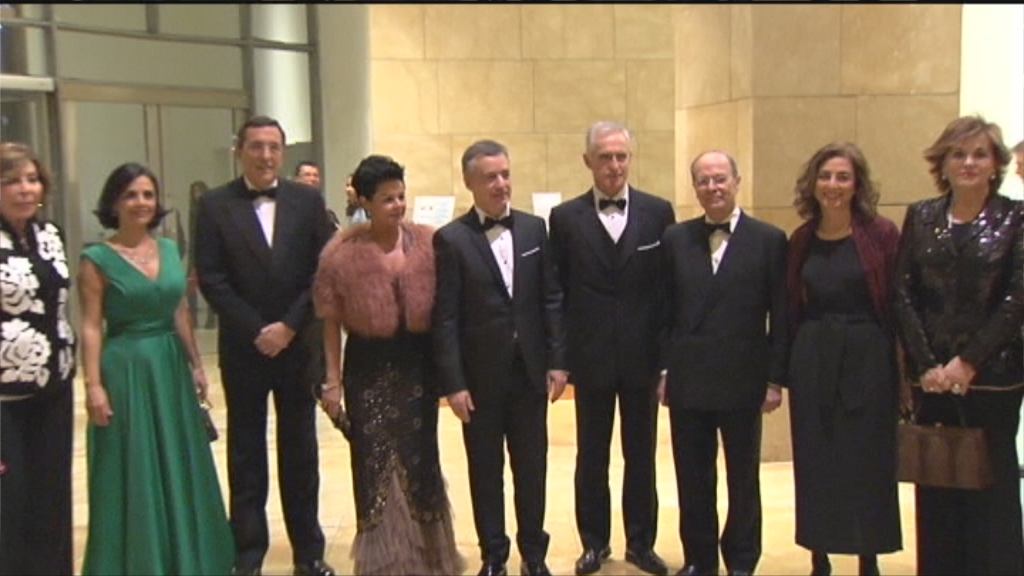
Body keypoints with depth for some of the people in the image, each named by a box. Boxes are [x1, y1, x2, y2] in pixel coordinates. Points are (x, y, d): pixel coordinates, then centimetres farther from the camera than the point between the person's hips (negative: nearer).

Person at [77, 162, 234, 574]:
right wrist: (94, 385, -16)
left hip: (170, 366, 5)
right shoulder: (97, 259, -8)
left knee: (179, 467, 13)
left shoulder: (169, 250, 8)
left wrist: (195, 364, 10)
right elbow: (91, 327, -10)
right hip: (125, 369, -5)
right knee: (133, 473, 3)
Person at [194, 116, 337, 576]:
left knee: (301, 451, 9)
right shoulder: (215, 205, -1)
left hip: (298, 343, 1)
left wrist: (289, 326, -9)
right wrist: (256, 330, -12)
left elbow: (323, 272, -1)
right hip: (243, 347, -1)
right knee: (246, 455, 7)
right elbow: (211, 279, -6)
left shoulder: (308, 201, 3)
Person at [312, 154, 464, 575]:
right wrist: (333, 381, -2)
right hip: (369, 366, -1)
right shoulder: (341, 253, -9)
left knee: (419, 457, 13)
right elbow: (331, 321, -2)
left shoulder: (428, 242, -5)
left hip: (418, 362, 2)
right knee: (375, 462, 7)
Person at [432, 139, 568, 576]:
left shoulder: (534, 229, 4)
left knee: (532, 466, 12)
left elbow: (552, 299, 5)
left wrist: (557, 360, 0)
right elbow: (445, 317, -9)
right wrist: (453, 383, -12)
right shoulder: (451, 239, -7)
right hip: (480, 375, -3)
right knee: (485, 470, 10)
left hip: (530, 370, 3)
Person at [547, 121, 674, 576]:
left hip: (643, 355, 1)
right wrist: (558, 357, -3)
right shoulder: (566, 217, -1)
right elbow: (557, 293, 0)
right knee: (591, 456, 11)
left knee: (641, 454, 12)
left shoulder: (658, 212, 0)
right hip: (590, 357, 0)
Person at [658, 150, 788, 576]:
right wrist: (663, 370, 3)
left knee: (743, 478, 11)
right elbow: (666, 309, 6)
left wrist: (775, 379, -6)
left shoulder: (769, 239, -2)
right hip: (687, 379, 2)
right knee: (692, 478, 11)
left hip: (742, 380, -2)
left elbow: (780, 316, -3)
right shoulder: (675, 238, 5)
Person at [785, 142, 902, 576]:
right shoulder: (802, 240, 5)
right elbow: (792, 307, 8)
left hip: (868, 359, -3)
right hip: (812, 361, 3)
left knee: (868, 463, 6)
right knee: (815, 464, 8)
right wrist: (785, 367, 5)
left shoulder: (881, 234, -5)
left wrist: (905, 366, -13)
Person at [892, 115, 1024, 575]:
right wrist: (926, 364, -7)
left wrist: (969, 361, -12)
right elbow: (903, 295, 2)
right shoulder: (920, 216, 7)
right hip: (930, 376, 2)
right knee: (935, 486, 7)